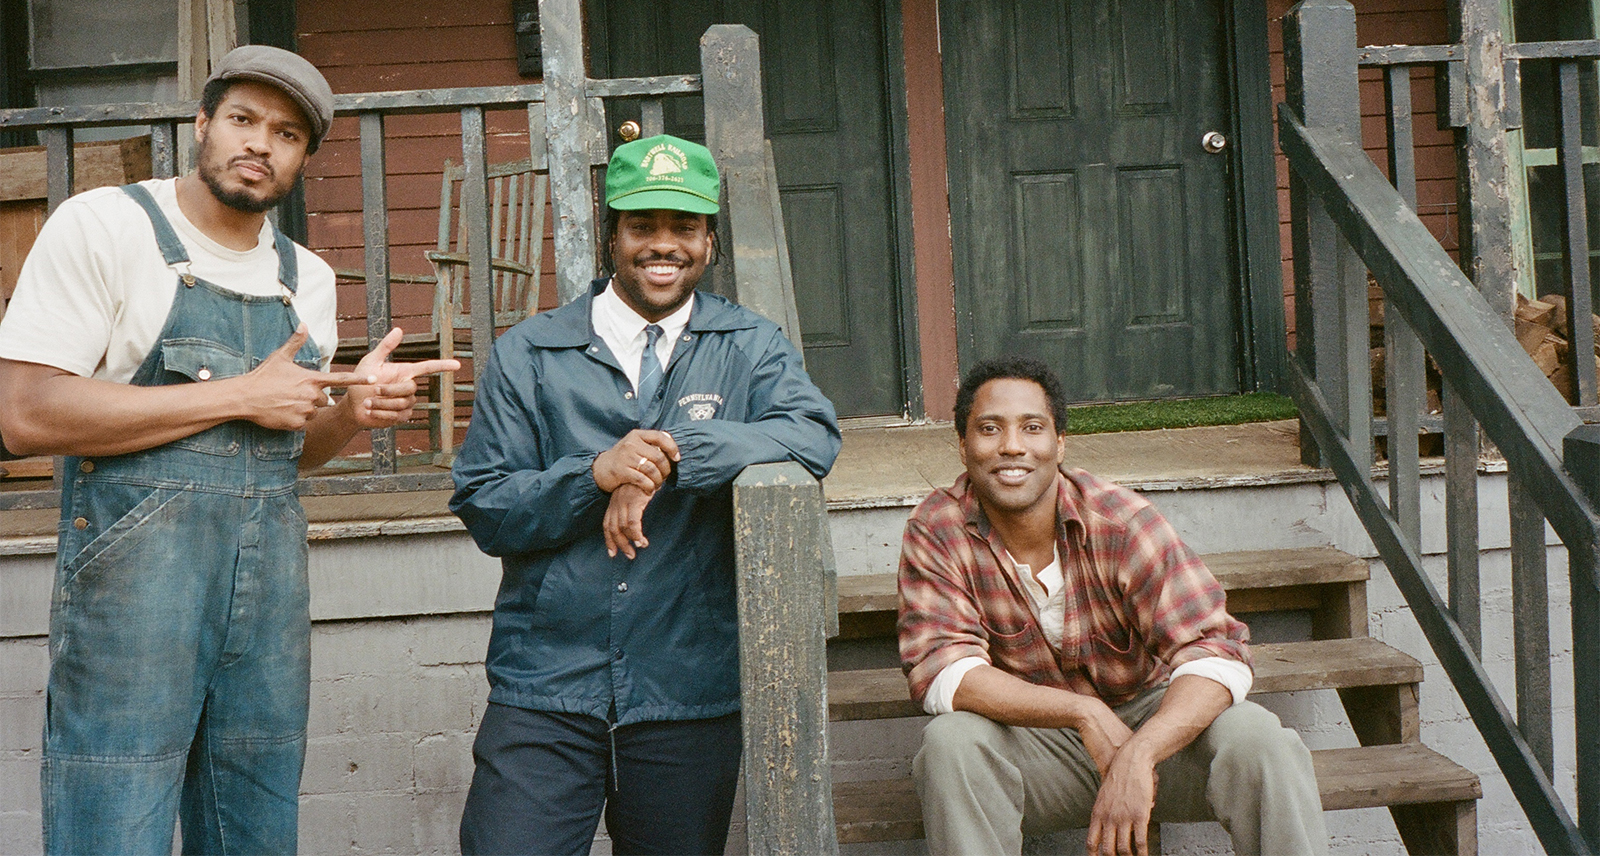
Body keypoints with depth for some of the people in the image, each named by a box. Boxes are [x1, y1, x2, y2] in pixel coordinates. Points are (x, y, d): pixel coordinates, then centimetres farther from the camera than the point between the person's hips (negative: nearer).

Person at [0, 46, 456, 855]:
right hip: (131, 587, -5)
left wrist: (353, 411, -2)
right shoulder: (103, 226, -5)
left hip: (270, 598, 6)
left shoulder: (308, 277, 13)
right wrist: (240, 396, -13)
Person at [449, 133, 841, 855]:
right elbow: (482, 509, 0)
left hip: (691, 694, 1)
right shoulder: (527, 356, 5)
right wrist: (595, 475, -17)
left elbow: (815, 436, -13)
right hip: (545, 692, 0)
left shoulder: (750, 349, 7)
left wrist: (673, 453, -22)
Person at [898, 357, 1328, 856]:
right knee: (949, 742, -30)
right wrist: (1086, 714, -34)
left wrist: (1136, 756, -43)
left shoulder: (1120, 521, -17)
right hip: (1036, 740, 0)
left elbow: (1215, 652, -25)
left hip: (1153, 720, 0)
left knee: (1254, 739, -28)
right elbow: (942, 672, -22)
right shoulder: (936, 533, -13)